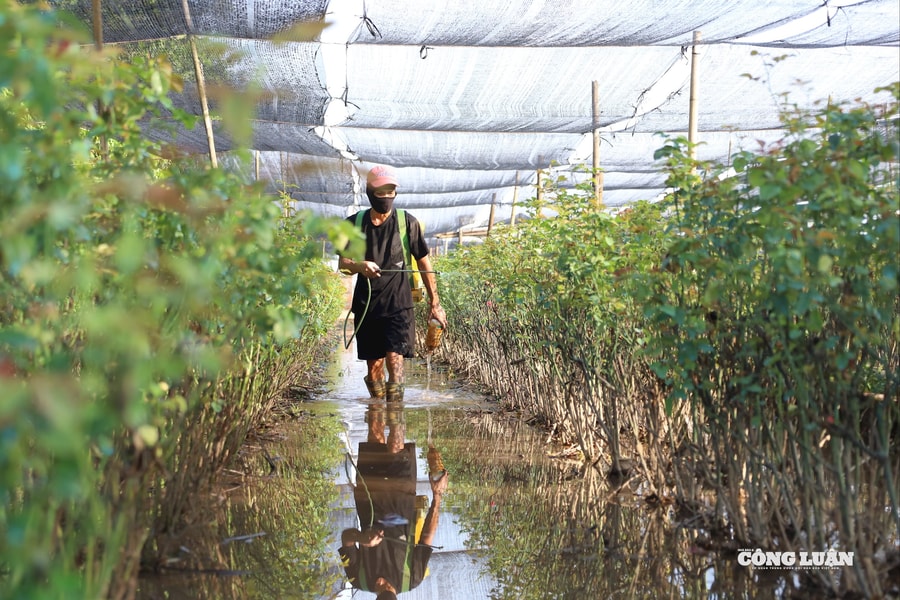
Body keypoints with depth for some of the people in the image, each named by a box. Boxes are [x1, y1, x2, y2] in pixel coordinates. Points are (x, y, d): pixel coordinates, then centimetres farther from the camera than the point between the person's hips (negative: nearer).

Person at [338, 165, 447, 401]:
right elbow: (342, 262, 3)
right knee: (373, 367, 7)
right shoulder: (354, 223, 5)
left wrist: (434, 303, 9)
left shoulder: (407, 222, 1)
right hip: (366, 304, 3)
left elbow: (424, 262, 7)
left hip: (398, 304, -3)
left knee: (394, 360, -16)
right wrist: (359, 265, -21)